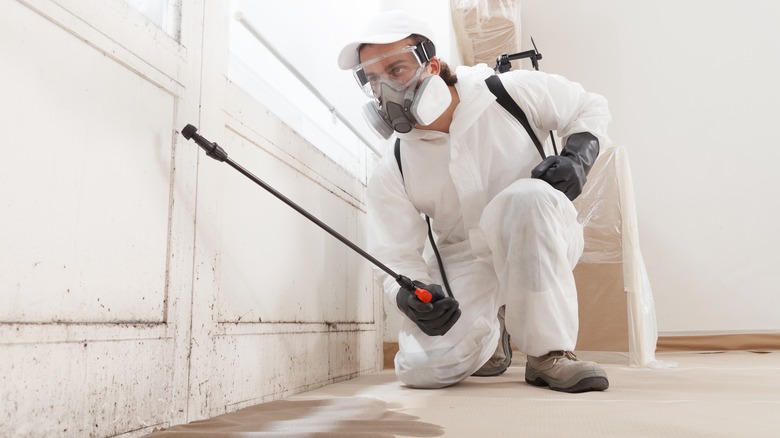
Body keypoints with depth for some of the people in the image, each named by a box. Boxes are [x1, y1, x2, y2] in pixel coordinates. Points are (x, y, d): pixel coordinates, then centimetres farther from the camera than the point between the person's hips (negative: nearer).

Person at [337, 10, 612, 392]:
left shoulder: (511, 93, -11)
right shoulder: (391, 175, -7)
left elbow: (590, 107, 5)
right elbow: (397, 260, -6)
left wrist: (578, 156, -15)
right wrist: (410, 296, -28)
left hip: (542, 244, -1)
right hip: (464, 264, 2)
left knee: (527, 196, -36)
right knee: (422, 369, -19)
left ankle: (550, 354, -22)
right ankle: (490, 338, 17)